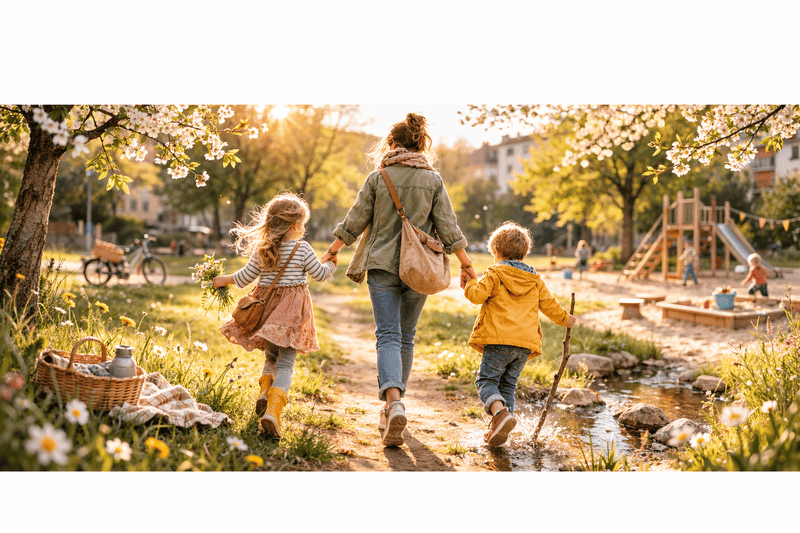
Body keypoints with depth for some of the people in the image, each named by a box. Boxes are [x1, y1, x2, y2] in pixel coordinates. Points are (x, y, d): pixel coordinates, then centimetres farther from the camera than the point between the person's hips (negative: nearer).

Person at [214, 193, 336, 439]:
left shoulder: (261, 250, 2)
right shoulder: (302, 248, -7)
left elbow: (244, 278, 10)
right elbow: (319, 274, 3)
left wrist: (223, 279, 29)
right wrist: (330, 264, 24)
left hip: (267, 307, 4)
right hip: (291, 312, -4)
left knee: (271, 355, 25)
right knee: (285, 363, -3)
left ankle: (264, 390, 4)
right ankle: (273, 409, -17)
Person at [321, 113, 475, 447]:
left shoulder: (378, 177, 1)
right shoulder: (433, 180, 2)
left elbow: (354, 222, 2)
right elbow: (448, 228, 1)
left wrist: (332, 252, 15)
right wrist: (466, 265, 10)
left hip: (382, 266, -1)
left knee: (388, 336, -4)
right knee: (406, 338, 15)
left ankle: (393, 402, -26)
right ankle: (393, 403, 27)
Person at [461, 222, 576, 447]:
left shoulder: (494, 273, 2)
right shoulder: (536, 281, 19)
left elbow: (478, 295, -10)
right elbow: (550, 305, 25)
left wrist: (468, 285, 11)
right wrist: (565, 319, 43)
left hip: (500, 340, -5)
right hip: (526, 343, 5)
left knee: (486, 380, 1)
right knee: (508, 384, 15)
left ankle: (500, 412, -24)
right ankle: (499, 428, 9)